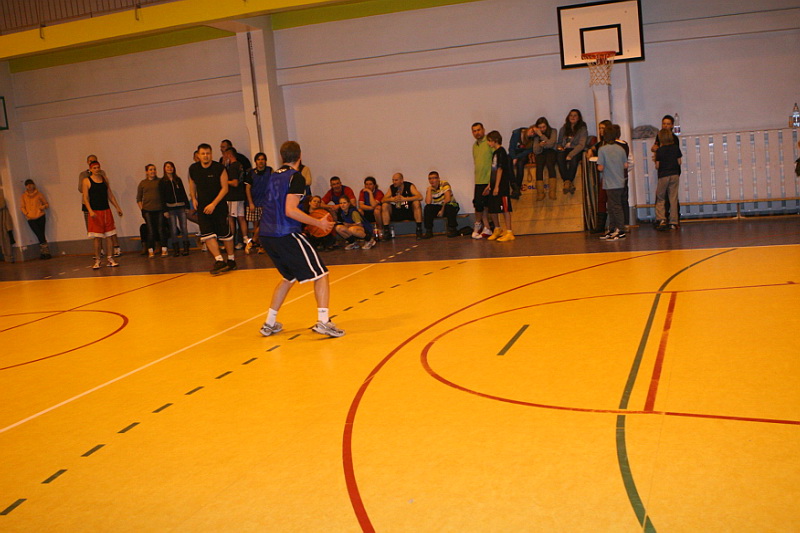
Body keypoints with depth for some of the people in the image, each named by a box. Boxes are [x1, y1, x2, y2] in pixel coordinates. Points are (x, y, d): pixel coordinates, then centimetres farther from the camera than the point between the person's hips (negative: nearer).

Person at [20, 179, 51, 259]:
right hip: (31, 219, 1)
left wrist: (43, 207, -10)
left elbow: (46, 204, 12)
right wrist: (26, 213, -4)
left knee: (41, 236, -2)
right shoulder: (24, 196, 8)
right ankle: (45, 252, -1)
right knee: (40, 235, -8)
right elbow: (22, 207, 12)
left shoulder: (39, 194, 6)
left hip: (40, 217, 0)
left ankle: (43, 253, 3)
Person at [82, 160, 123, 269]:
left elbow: (110, 195, 17)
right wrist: (90, 211, -19)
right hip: (95, 212, -4)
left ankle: (110, 259, 9)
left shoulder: (104, 179, 12)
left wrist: (117, 207, 14)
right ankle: (97, 261, 4)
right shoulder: (87, 181, -2)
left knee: (108, 236, 4)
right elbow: (86, 198, -6)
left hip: (106, 210, 4)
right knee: (97, 237, -4)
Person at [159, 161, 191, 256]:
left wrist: (187, 206, 6)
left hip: (181, 207, 2)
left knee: (184, 228, -1)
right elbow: (162, 196, 1)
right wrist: (165, 210, -6)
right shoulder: (162, 182, 5)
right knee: (173, 230, -3)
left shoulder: (178, 180, 13)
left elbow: (183, 193, 13)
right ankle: (176, 249, 3)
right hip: (170, 208, -2)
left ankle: (186, 248, 5)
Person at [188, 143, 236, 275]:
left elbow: (225, 188, -10)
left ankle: (231, 260, 19)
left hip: (219, 206, -3)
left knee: (225, 234, 3)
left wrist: (213, 204, -17)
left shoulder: (219, 168, -10)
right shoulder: (193, 169, 1)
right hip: (202, 207, 3)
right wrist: (194, 199, 3)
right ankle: (219, 261, -15)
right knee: (207, 234, -13)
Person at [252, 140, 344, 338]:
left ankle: (269, 323, 26)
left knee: (289, 277, 25)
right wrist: (318, 223, -10)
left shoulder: (273, 176, 16)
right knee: (320, 275, -1)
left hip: (266, 236, 8)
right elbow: (290, 210, -17)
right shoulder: (296, 177, -7)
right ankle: (323, 322, -14)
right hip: (287, 235, -8)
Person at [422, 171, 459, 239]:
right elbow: (428, 202, -17)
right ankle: (428, 231, -15)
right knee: (427, 208, -21)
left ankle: (452, 229, -20)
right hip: (437, 207, 4)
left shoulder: (444, 184, -14)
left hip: (452, 206, -4)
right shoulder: (430, 189, 0)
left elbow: (448, 199, -24)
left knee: (448, 206, -37)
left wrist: (442, 210, -23)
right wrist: (429, 189, -18)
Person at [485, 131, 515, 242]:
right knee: (492, 210, 12)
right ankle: (497, 230, 27)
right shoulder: (495, 153, 16)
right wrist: (489, 185, 17)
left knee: (505, 209, -6)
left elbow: (500, 169, -16)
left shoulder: (501, 152, -10)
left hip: (502, 186, -9)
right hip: (494, 185, 9)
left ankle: (509, 232, -3)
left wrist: (496, 186, -18)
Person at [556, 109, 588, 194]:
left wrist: (571, 154, -19)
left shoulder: (582, 129, 6)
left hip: (577, 151, -3)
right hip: (564, 150, 3)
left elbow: (581, 145, -6)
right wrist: (559, 147, -1)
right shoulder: (563, 129, 21)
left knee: (573, 159, -38)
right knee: (560, 158, -33)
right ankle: (568, 182, -38)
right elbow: (559, 142, 25)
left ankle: (568, 182, -32)